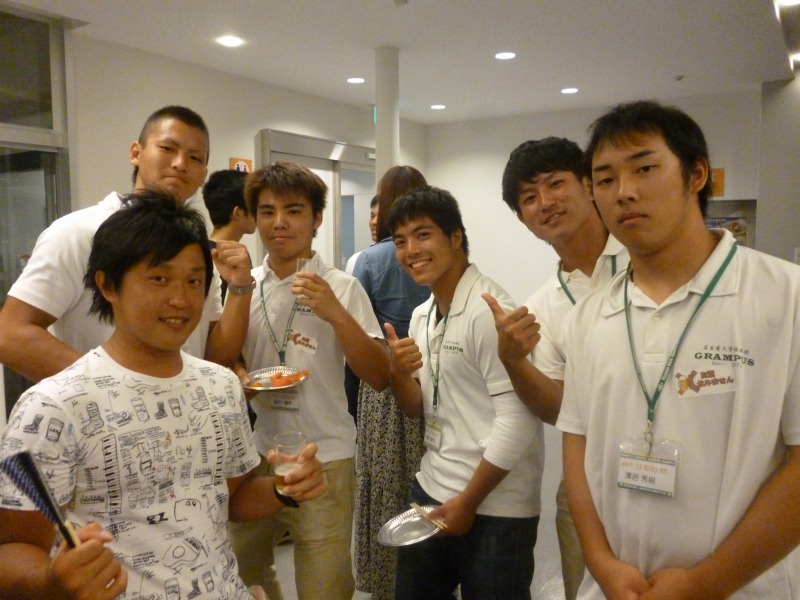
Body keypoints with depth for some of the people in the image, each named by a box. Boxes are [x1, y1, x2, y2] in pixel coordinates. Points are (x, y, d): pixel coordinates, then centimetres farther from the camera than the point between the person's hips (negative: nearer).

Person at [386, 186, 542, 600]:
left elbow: (517, 422, -21)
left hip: (493, 509, -7)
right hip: (431, 491, 8)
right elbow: (419, 410, 10)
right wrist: (400, 374, -11)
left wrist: (467, 502, -13)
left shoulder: (489, 311, -19)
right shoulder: (421, 316, 6)